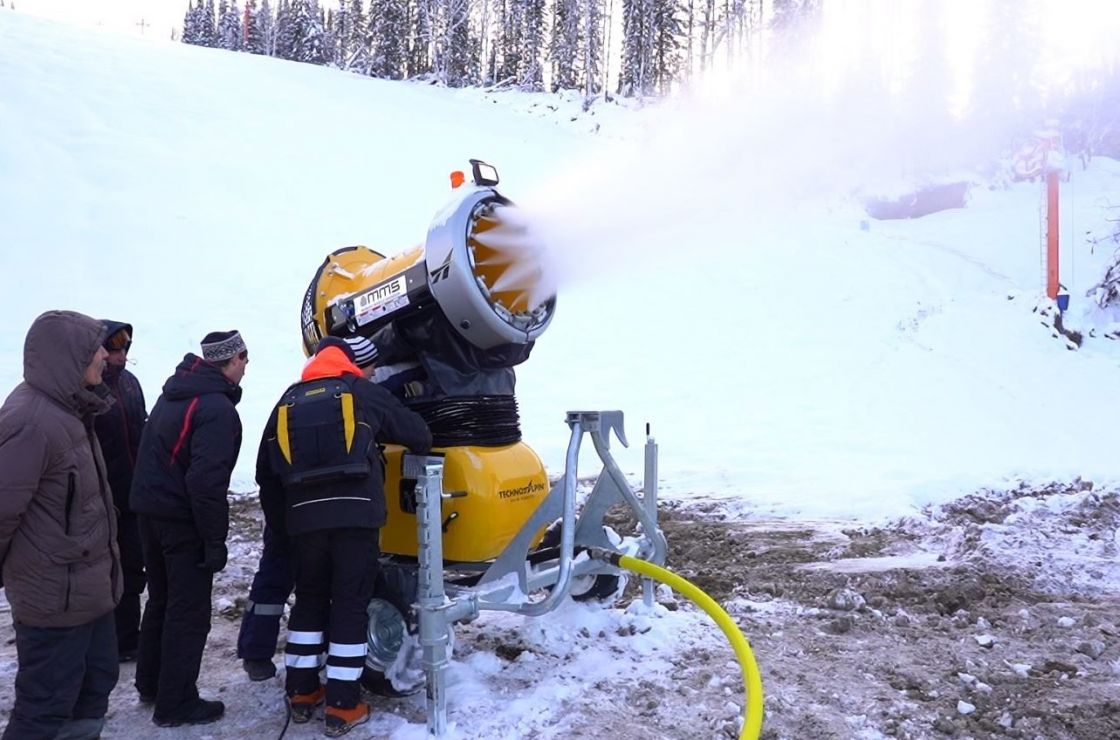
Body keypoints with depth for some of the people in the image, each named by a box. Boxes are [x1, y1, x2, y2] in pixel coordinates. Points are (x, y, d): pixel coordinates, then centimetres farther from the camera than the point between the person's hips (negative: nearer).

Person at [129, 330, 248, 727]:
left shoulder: (173, 394, 11)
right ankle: (176, 703, 8)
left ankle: (151, 683, 34)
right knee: (189, 611, 1)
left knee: (161, 600, 21)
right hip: (183, 520, -9)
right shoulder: (217, 407, -20)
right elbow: (206, 479, -26)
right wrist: (215, 540, -21)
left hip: (151, 511, 9)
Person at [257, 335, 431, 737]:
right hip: (355, 514, -3)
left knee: (309, 601, 19)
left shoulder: (288, 402, 17)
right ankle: (342, 707, 7)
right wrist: (422, 448, 35)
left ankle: (301, 693, 25)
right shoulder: (364, 393, 7)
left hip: (304, 517, 4)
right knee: (350, 605, 3)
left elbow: (266, 471, 16)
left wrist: (280, 522, 22)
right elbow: (417, 432, 13)